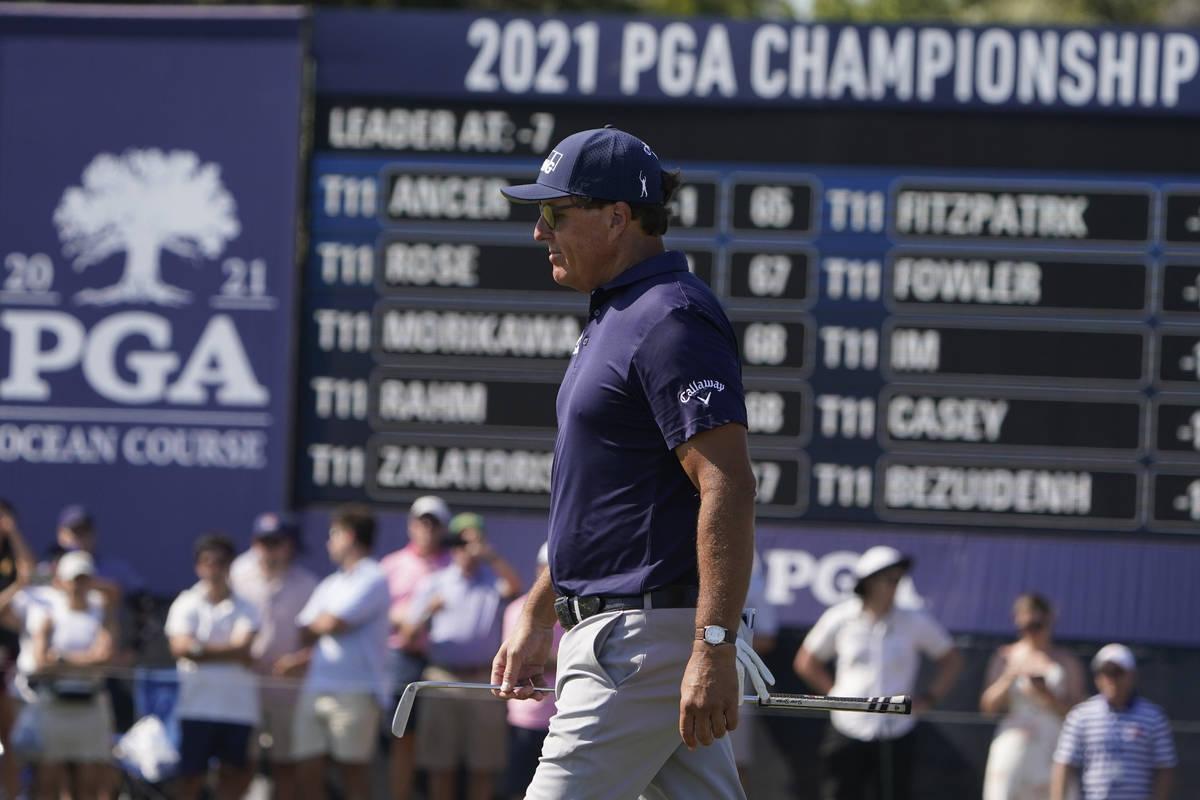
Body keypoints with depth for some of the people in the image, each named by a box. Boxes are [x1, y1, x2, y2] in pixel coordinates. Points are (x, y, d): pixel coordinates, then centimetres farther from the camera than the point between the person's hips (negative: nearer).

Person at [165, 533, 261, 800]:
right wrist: (227, 650, -9)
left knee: (233, 772, 4)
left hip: (238, 705, 1)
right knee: (191, 774, -1)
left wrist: (202, 649, -11)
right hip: (196, 705, -1)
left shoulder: (244, 608, 6)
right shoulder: (185, 605, 3)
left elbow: (243, 648, -9)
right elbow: (181, 648, -11)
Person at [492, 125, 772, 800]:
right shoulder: (616, 315, 19)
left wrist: (714, 651, -29)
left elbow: (729, 488, -23)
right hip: (612, 631, 10)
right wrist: (536, 617, 25)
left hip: (649, 639, -10)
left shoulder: (672, 320, -15)